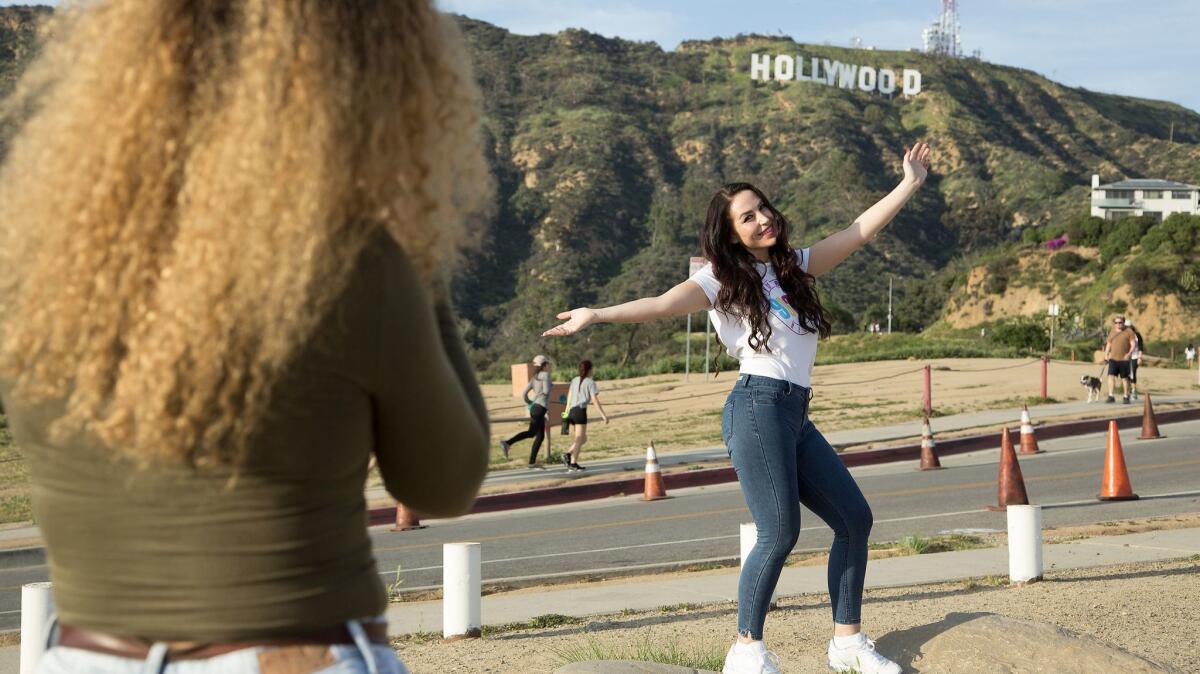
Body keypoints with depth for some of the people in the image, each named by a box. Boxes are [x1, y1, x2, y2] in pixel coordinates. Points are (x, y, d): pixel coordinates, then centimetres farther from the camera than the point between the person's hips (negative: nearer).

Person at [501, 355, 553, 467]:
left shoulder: (534, 378, 18)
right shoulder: (545, 375, -3)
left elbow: (524, 394, 13)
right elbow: (546, 391, -16)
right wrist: (551, 386, 5)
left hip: (535, 407, 9)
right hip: (540, 407, -9)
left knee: (540, 436, 9)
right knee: (531, 432, -17)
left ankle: (532, 462, 5)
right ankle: (507, 443, -29)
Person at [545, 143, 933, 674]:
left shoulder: (794, 268, 19)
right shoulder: (723, 280, 0)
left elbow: (859, 231, 22)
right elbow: (663, 304, -15)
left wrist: (910, 184, 22)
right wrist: (599, 315, -29)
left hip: (797, 418, 8)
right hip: (758, 408, -8)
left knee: (854, 518, 6)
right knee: (779, 532, -15)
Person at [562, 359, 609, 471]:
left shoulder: (574, 381, 17)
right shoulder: (590, 382, -2)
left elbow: (569, 397, 17)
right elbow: (595, 400, -7)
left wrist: (567, 412, 22)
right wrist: (603, 415, -5)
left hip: (572, 411, 7)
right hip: (581, 411, -7)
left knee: (583, 438, 14)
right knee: (579, 439, -5)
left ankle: (568, 455, -3)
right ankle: (573, 463, -14)